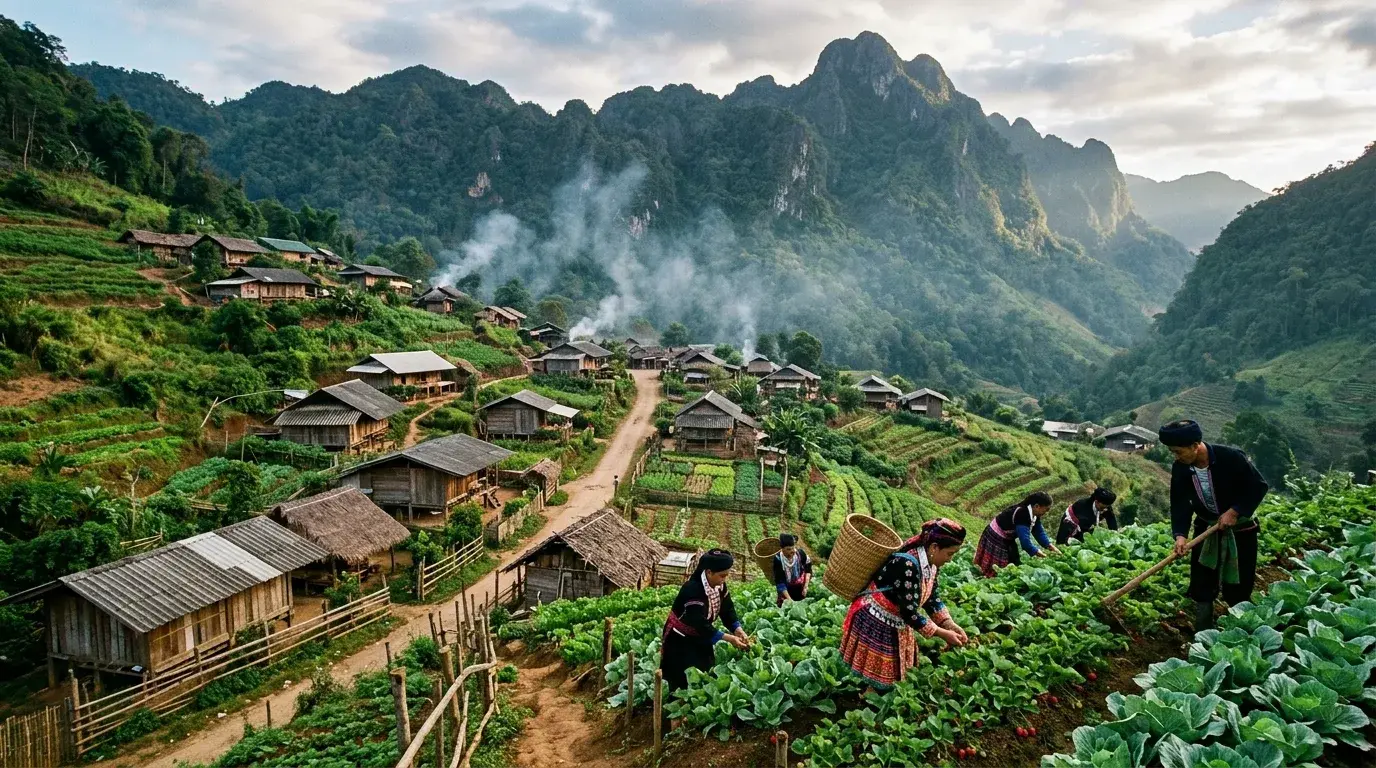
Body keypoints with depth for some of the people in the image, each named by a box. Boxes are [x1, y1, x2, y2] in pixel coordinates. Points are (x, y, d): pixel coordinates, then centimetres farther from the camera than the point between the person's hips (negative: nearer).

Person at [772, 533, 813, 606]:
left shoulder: (800, 553, -24)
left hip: (800, 587, 2)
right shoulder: (778, 559, -30)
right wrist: (789, 599, -31)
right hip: (786, 589, -2)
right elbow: (779, 582, -27)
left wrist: (806, 586, -11)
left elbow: (808, 568, -5)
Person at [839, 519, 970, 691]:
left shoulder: (931, 563, -5)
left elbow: (931, 598, 9)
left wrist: (950, 625, -2)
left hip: (896, 623, 9)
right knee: (880, 680, 3)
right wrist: (943, 634, -23)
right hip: (875, 624, -9)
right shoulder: (907, 564, -34)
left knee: (893, 673, 19)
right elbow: (909, 613, -30)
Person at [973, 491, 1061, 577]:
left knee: (1014, 564, 10)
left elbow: (1039, 532, 4)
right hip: (995, 537, -9)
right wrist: (1038, 553, -31)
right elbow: (1025, 540, -37)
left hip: (1007, 538, 9)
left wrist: (1050, 546, -7)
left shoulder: (1034, 514, -6)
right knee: (996, 569, -6)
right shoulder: (1022, 514, -34)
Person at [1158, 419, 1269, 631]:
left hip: (1240, 530, -4)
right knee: (1201, 586, 4)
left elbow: (1259, 486, -16)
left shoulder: (1231, 458, -26)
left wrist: (1234, 512, -23)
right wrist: (1180, 535, -26)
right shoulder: (1180, 468, -13)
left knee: (1237, 589, 4)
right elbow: (1179, 503, -12)